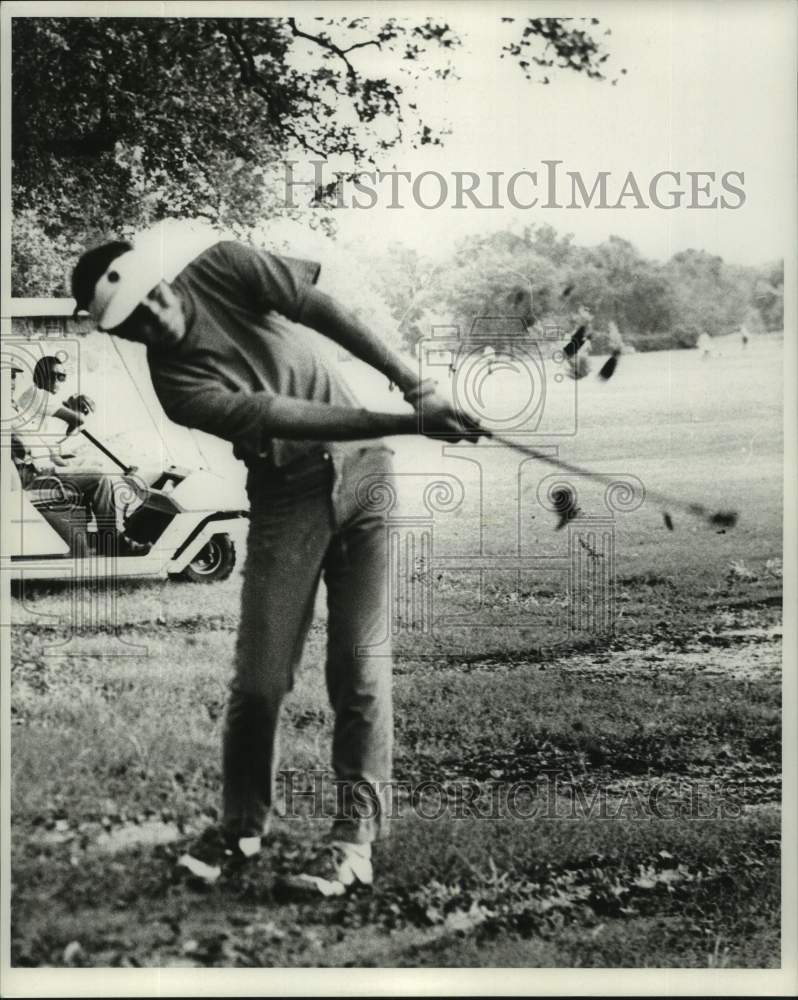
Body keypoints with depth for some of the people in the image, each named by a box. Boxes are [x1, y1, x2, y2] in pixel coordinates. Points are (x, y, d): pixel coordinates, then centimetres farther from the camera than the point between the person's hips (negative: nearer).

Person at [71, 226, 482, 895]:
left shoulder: (224, 266, -7)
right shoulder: (178, 383, -15)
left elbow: (328, 314, -9)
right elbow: (279, 415, -23)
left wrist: (415, 388, -17)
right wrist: (409, 423, -29)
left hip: (365, 469, 2)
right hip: (288, 496, -1)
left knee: (359, 667, -6)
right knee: (261, 679, -5)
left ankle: (357, 834, 2)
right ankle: (242, 826, 18)